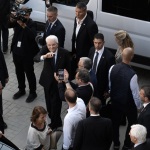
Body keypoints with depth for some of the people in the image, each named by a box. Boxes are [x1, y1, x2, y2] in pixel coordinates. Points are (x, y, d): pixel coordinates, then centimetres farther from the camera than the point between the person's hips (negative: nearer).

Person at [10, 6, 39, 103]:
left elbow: (33, 35, -30)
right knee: (19, 72, 19)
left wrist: (24, 25, -40)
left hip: (27, 53, -5)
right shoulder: (17, 21, 1)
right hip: (16, 52, 5)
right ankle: (21, 90, 37)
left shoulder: (32, 24, -13)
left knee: (29, 73, 7)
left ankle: (33, 92, 21)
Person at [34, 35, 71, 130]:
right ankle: (55, 120, 37)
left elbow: (68, 68, -5)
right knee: (49, 101, 17)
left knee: (56, 102, -3)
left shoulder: (64, 53, -16)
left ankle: (54, 123, 15)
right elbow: (35, 58, -30)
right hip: (47, 80, 3)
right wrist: (44, 56, -50)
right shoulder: (45, 50, -14)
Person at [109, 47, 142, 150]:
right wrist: (139, 106, -4)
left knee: (115, 122, 21)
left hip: (115, 100, 4)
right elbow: (135, 93, -22)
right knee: (132, 122, 21)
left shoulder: (113, 68, -17)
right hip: (128, 103, -4)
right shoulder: (132, 75, -32)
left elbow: (110, 85, -1)